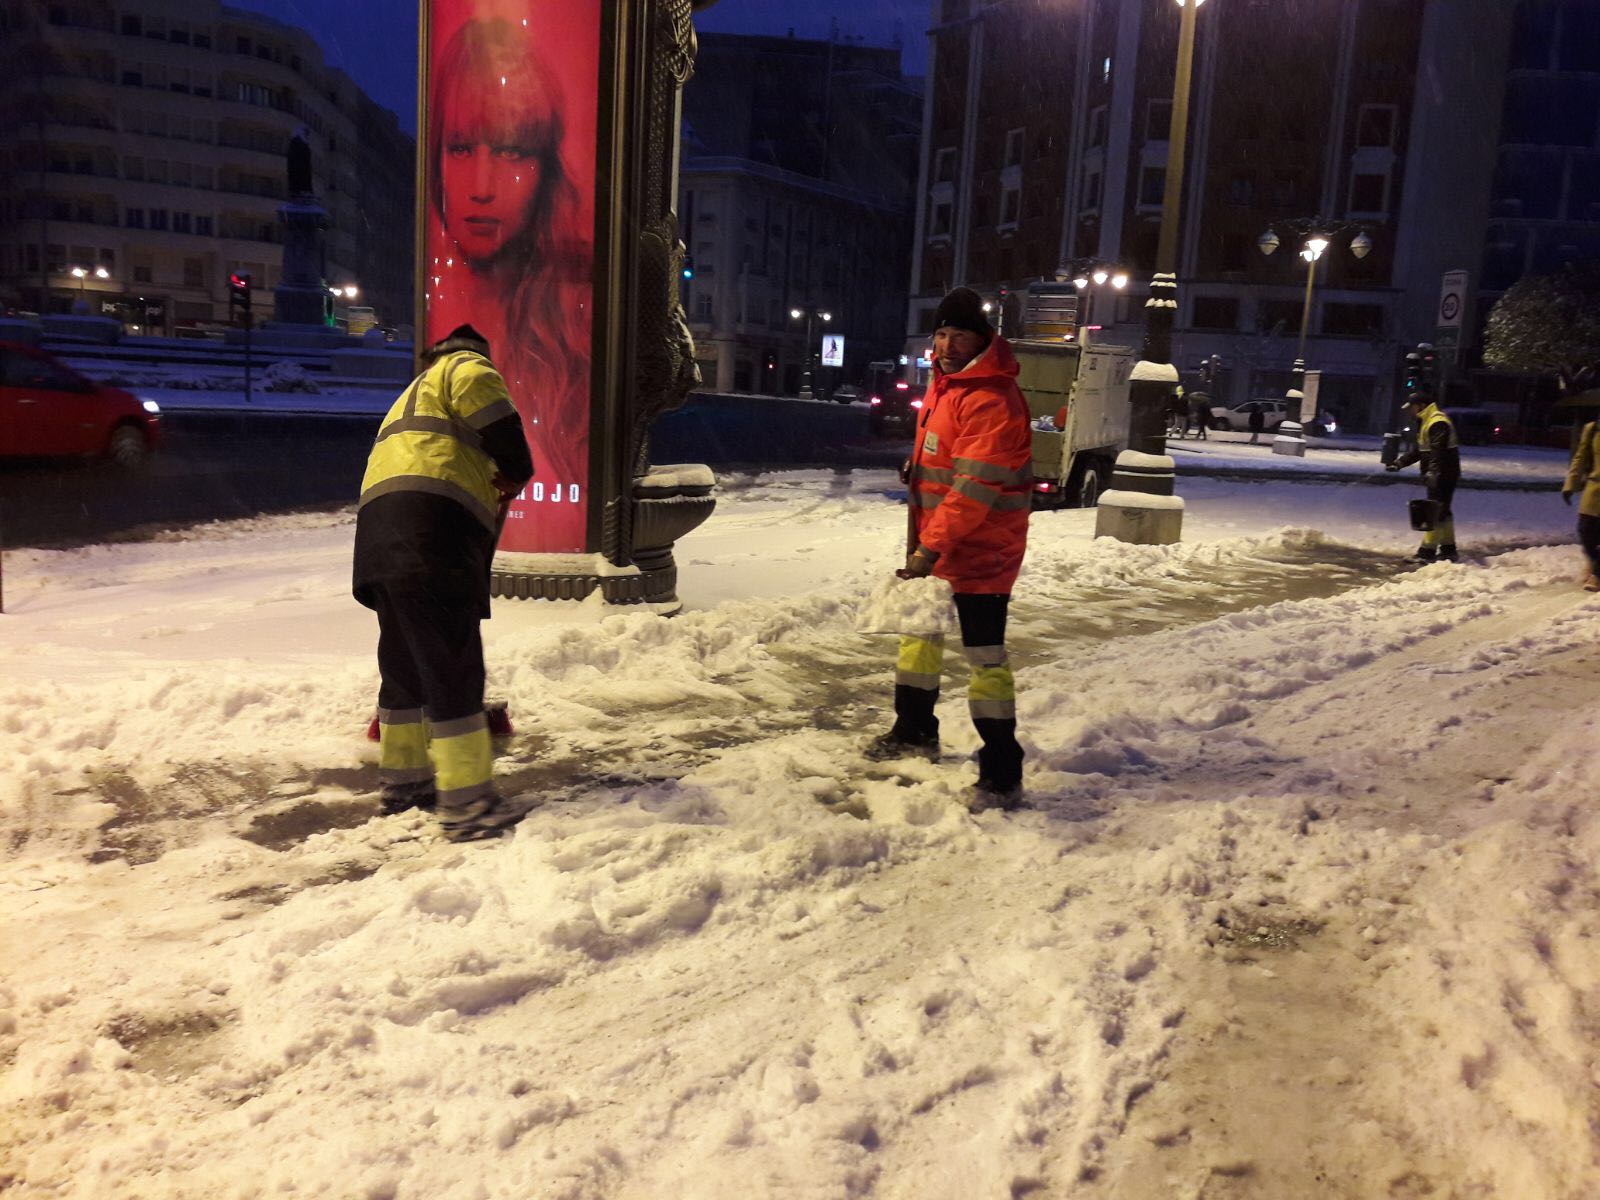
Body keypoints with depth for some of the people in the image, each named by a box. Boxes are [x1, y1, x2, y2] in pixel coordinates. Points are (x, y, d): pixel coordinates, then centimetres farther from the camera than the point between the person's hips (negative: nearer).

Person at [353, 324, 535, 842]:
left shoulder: (411, 396, 40)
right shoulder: (465, 365, 13)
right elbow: (485, 401, -13)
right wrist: (516, 470, -1)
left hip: (379, 532, 9)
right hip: (432, 532, -9)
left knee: (406, 661, 18)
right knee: (453, 667, -10)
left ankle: (403, 780, 30)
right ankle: (467, 804, -10)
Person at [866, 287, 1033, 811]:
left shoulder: (992, 399, -21)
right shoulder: (944, 382, 10)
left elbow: (975, 487, -28)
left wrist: (931, 547, -29)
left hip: (981, 552, -10)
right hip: (934, 545, 10)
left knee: (985, 657, -8)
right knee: (919, 632, 21)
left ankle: (1002, 775, 0)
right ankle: (914, 732, 40)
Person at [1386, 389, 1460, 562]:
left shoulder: (1438, 423, -17)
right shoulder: (1425, 422, 18)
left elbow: (1438, 451, -29)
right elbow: (1419, 451, 24)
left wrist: (1432, 472, -39)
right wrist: (1400, 462, 16)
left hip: (1444, 476, -11)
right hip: (1438, 477, 11)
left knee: (1435, 512, -11)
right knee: (1442, 512, 16)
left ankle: (1427, 551, -12)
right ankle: (1448, 550, 24)